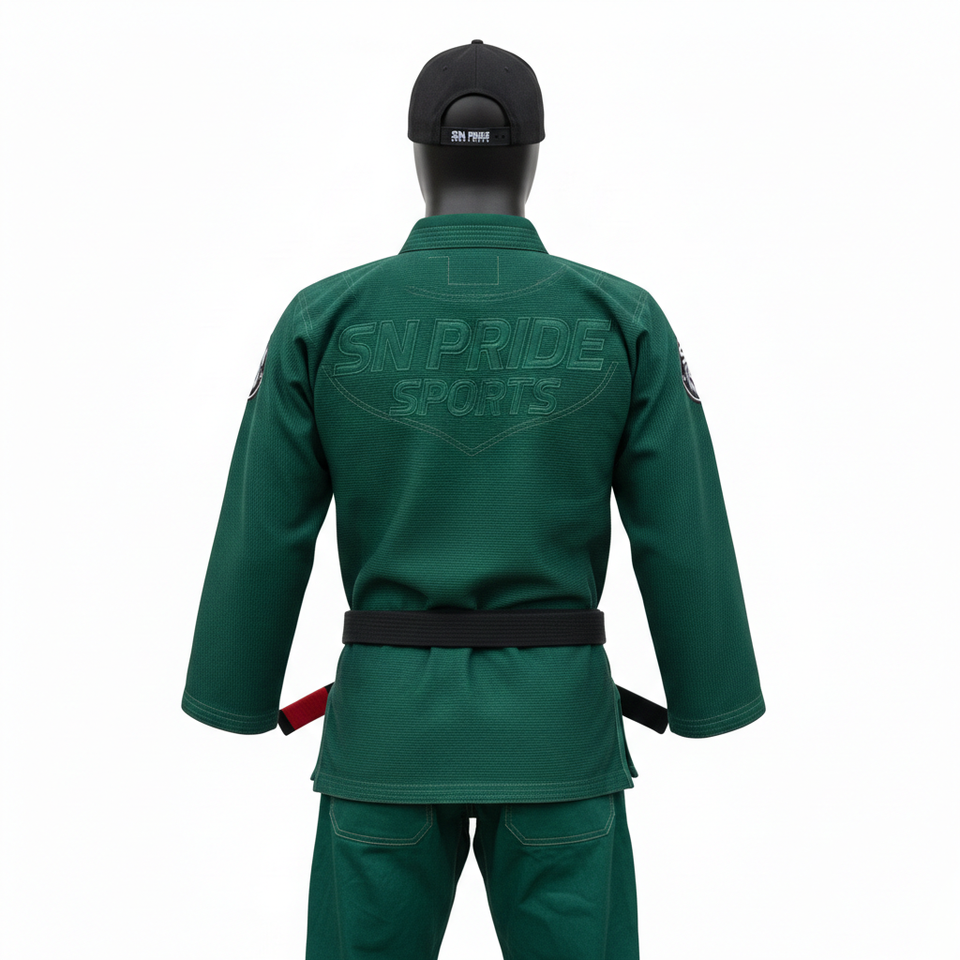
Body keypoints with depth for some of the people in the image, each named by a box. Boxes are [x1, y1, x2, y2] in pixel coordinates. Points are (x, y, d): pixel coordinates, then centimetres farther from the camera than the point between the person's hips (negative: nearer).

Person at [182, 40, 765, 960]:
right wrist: (709, 700, 10)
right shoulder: (624, 320, -5)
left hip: (389, 723, 1)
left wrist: (237, 698, 11)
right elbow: (684, 538, -3)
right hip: (554, 726, 0)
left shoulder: (322, 319, -5)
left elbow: (262, 538, -2)